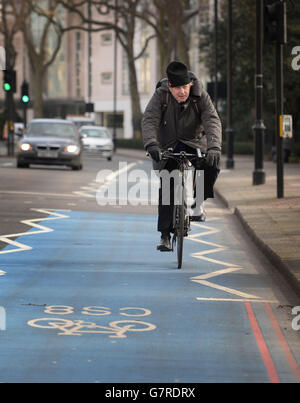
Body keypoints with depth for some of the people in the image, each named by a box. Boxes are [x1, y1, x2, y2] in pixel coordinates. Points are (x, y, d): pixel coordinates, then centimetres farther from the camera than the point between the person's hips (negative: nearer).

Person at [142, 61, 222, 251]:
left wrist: (214, 146, -47)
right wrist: (151, 144, -48)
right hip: (168, 146, 0)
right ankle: (165, 235, 2)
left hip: (194, 144, 0)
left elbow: (213, 121, -29)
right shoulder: (160, 96, -19)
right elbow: (149, 120, -29)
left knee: (212, 166, -28)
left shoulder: (201, 97, -18)